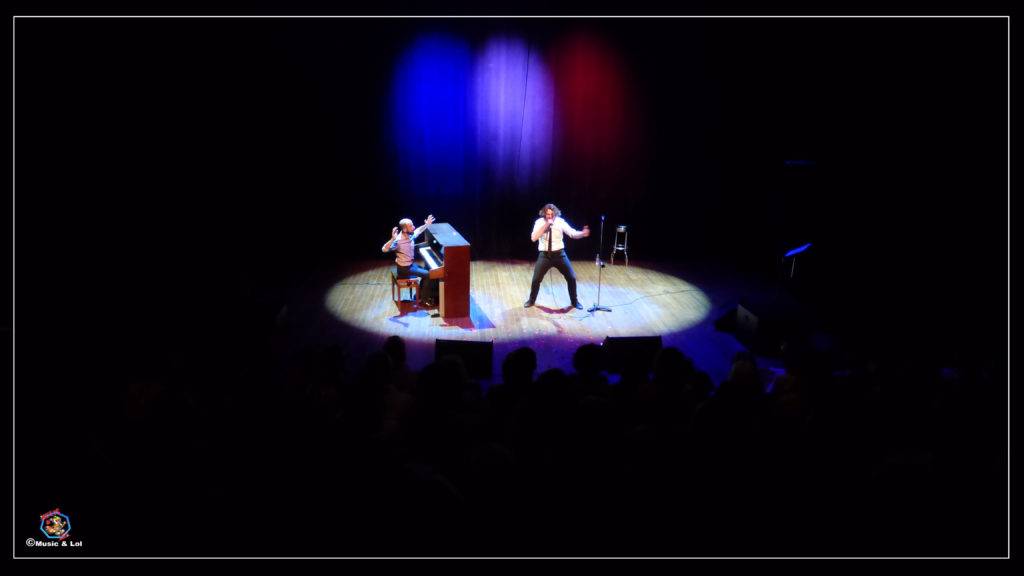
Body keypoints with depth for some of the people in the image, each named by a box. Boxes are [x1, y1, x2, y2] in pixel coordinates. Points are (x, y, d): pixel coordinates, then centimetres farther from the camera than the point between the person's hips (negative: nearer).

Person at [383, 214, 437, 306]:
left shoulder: (410, 236, -5)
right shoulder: (398, 241, -29)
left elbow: (417, 231, 20)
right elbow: (384, 249, -41)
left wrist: (426, 225, 9)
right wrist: (393, 239, -53)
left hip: (411, 264, 9)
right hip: (404, 268, -9)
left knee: (426, 270, 21)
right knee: (429, 275, -12)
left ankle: (421, 294, 31)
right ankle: (424, 299, 0)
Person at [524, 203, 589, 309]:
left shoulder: (560, 222, -7)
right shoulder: (539, 222, -8)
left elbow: (573, 234, -14)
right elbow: (533, 238, -21)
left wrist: (583, 233, -36)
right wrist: (546, 225, -26)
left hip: (559, 254, 1)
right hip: (544, 254, -1)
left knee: (571, 278, -1)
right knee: (536, 279, -4)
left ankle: (575, 301, 22)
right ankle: (531, 300, 23)